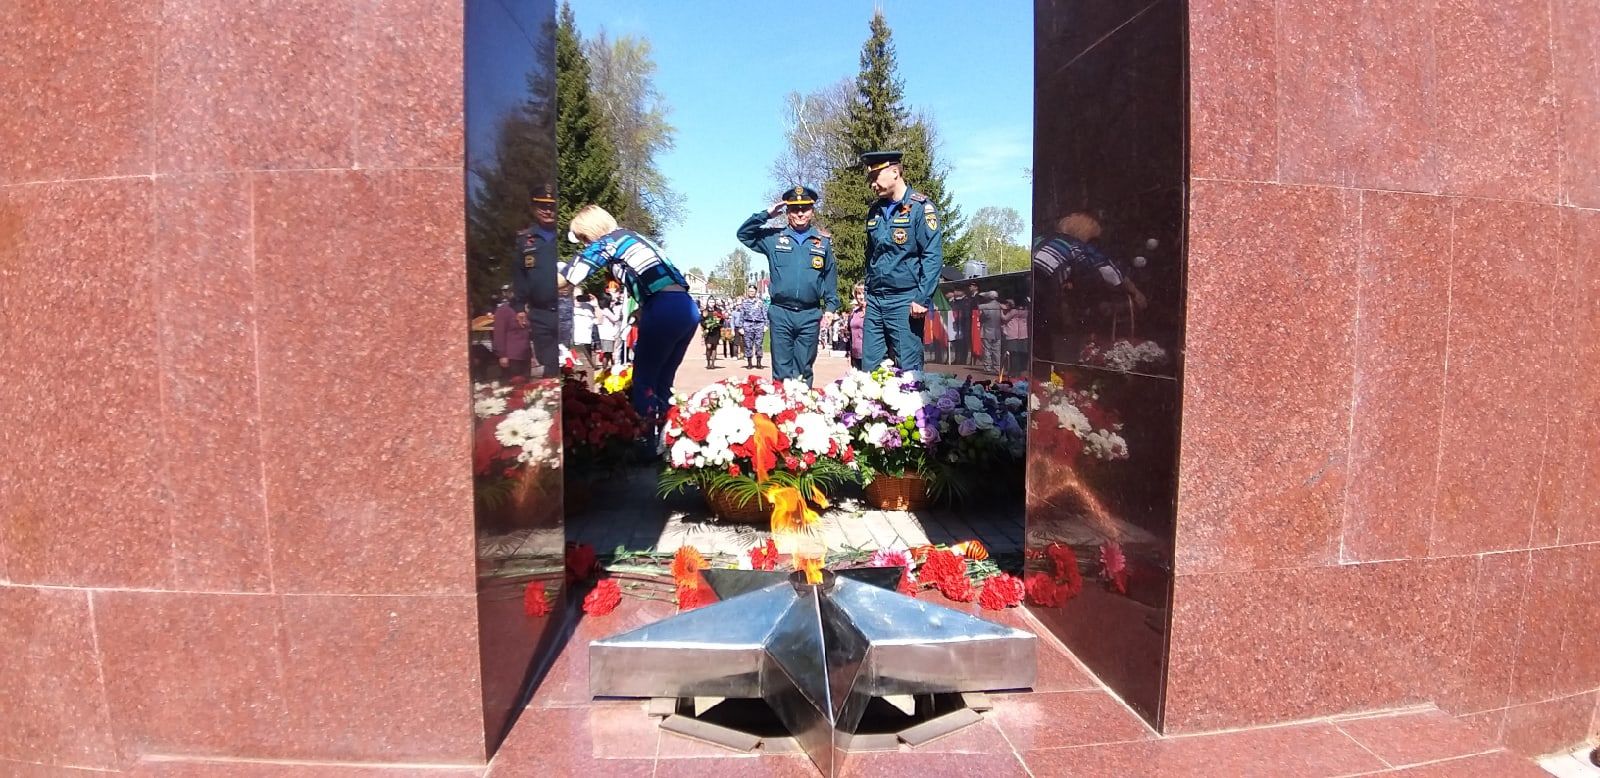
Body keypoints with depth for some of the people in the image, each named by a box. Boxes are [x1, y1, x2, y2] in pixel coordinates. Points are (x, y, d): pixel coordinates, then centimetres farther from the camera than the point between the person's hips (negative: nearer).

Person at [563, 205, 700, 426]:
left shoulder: (605, 242, 8)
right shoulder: (634, 238, 30)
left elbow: (565, 282, 7)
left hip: (664, 308, -8)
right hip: (688, 308, 8)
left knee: (643, 382, 4)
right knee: (663, 382, 16)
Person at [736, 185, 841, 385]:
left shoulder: (823, 241, 9)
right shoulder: (774, 238, 8)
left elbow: (830, 277, 11)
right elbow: (743, 234, 6)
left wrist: (830, 309, 5)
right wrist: (767, 214, -2)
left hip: (810, 316, 0)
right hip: (780, 314, 0)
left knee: (804, 373, 6)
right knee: (781, 372, 0)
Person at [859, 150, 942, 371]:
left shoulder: (920, 207, -6)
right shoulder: (875, 211, 15)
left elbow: (933, 256, -12)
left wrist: (922, 299, -18)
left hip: (905, 302, -6)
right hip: (875, 301, 7)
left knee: (908, 368, -3)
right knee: (869, 367, 7)